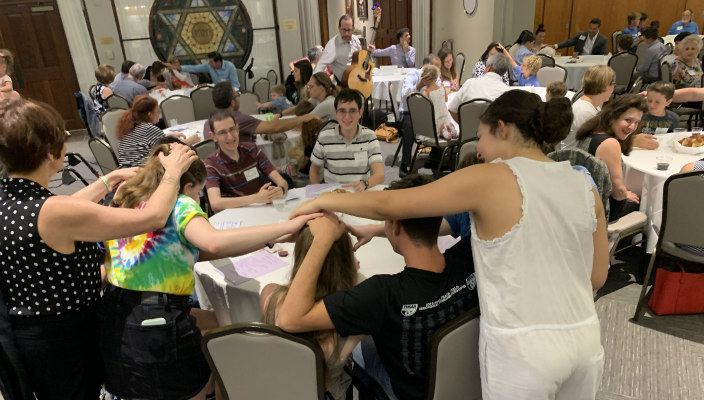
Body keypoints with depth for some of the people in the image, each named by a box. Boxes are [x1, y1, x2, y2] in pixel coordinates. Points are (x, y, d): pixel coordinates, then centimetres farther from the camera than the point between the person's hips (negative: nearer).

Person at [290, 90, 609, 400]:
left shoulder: (489, 179, -15)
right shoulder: (585, 187, 2)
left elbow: (388, 205, -13)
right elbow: (597, 277, 10)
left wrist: (324, 201, 2)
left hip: (522, 349, -6)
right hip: (585, 339, 6)